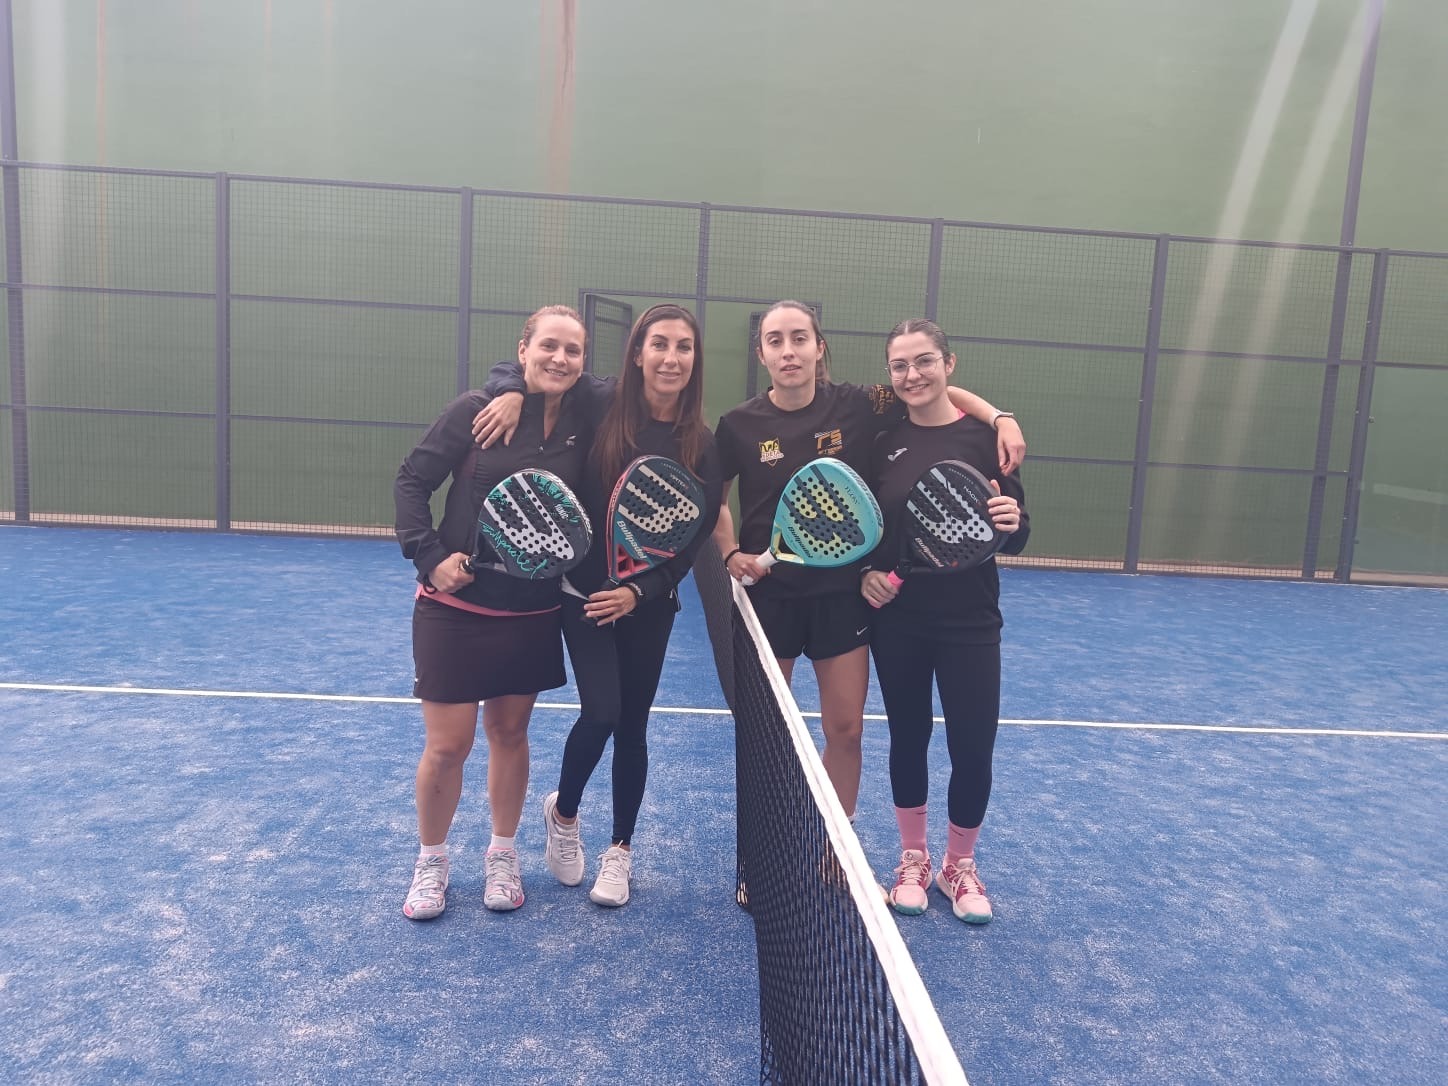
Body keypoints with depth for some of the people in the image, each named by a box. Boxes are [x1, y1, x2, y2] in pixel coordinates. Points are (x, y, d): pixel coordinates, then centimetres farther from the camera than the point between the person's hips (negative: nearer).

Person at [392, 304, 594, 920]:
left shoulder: (584, 424, -3)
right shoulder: (476, 410, -11)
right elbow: (411, 480, -6)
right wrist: (428, 555, -16)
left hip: (532, 614, 3)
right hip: (455, 607, -2)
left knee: (510, 734, 16)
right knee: (446, 747, 4)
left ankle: (503, 855, 36)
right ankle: (431, 861, 29)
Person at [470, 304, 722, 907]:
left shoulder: (701, 445, -5)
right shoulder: (598, 406, -9)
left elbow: (693, 537, -3)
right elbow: (515, 368, 2)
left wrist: (640, 590, -14)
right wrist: (511, 395, -20)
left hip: (648, 603, 2)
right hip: (583, 591, -2)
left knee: (632, 726, 10)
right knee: (600, 711, -12)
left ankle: (620, 850, 31)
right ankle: (562, 812, 21)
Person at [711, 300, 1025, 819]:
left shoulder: (855, 405, -7)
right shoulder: (739, 424, -7)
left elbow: (939, 390, 4)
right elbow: (713, 501, 7)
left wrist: (1000, 417, -11)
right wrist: (730, 553, -8)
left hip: (840, 589, 1)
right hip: (768, 591, 0)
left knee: (845, 729, 8)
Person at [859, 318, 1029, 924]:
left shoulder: (985, 437, -6)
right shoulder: (883, 443, 1)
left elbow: (1015, 540, -3)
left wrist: (1011, 524, -24)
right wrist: (867, 573, -9)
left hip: (969, 624, -2)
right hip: (896, 621, 2)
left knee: (973, 749, 3)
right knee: (908, 738, 13)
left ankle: (960, 865, 29)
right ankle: (913, 861, 34)